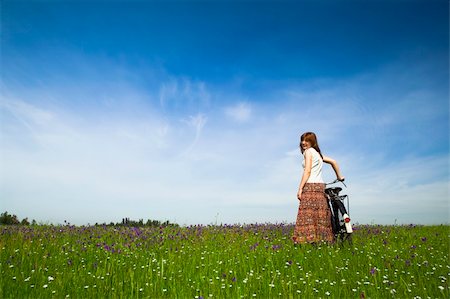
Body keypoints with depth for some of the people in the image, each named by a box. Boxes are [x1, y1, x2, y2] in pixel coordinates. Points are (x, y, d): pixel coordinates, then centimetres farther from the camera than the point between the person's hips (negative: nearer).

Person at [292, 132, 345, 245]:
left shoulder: (308, 151, -1)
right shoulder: (318, 153, 22)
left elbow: (307, 171, -10)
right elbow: (333, 162, 29)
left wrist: (300, 188, -12)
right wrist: (339, 176, 40)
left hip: (311, 186, -8)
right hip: (320, 186, 8)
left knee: (308, 215, -12)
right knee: (319, 216, 6)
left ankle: (309, 239, -18)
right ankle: (322, 239, 5)